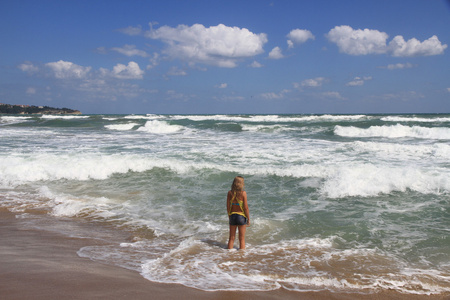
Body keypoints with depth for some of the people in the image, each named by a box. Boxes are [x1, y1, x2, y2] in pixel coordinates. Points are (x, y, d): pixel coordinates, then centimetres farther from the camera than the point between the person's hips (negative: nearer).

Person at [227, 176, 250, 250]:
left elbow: (228, 207, 2)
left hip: (232, 216, 3)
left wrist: (229, 217, 15)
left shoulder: (230, 193, -3)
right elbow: (246, 207, -12)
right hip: (241, 216, -3)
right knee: (242, 238, 8)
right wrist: (248, 219, -2)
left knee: (231, 238, 14)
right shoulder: (243, 193, -13)